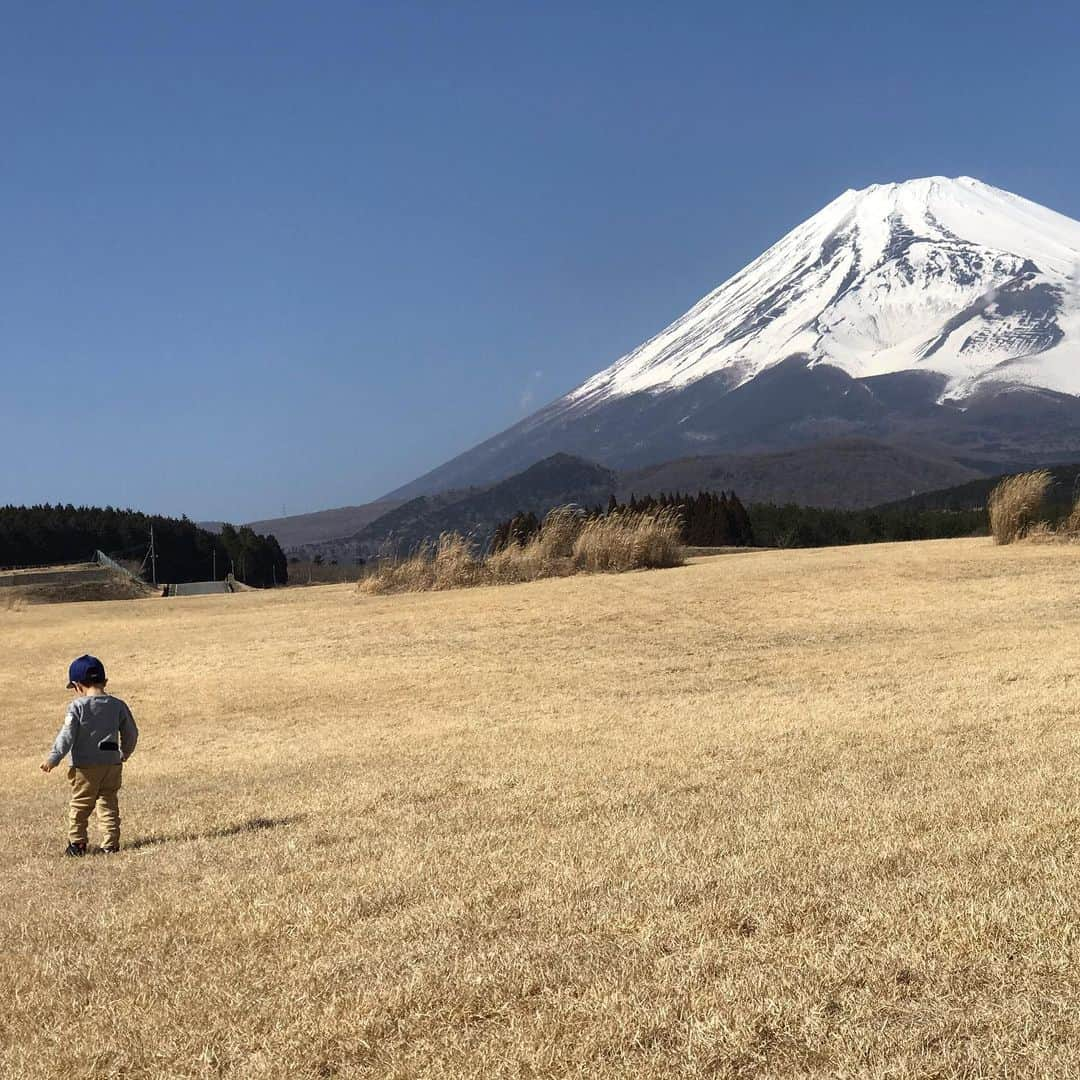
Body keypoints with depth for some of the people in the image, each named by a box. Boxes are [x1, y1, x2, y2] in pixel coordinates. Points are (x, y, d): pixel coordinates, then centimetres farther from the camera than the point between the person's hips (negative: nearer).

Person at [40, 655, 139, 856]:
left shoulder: (77, 706, -8)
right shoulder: (118, 705, 5)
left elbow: (67, 735, -13)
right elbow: (131, 732, 11)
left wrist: (53, 758, -11)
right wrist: (125, 753, 28)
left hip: (85, 766, -4)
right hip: (113, 763, 4)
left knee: (79, 804, 7)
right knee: (109, 803, 10)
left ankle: (77, 843, 9)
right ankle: (111, 843, 8)